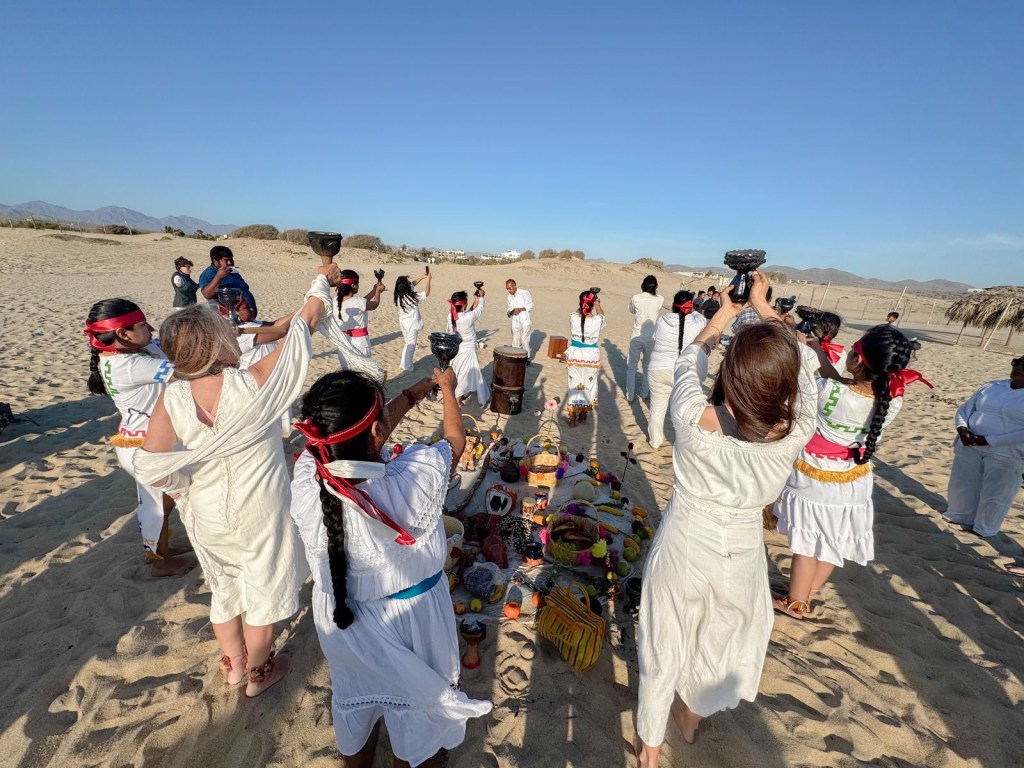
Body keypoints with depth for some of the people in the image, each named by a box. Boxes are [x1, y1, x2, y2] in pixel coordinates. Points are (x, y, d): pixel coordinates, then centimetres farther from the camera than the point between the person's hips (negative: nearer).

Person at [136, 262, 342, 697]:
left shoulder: (171, 399, -16)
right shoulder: (253, 383, -26)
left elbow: (150, 467, -14)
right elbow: (303, 324, -16)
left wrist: (188, 487, 5)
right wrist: (322, 281, -2)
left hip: (206, 516, 4)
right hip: (260, 514, -3)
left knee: (224, 588, 27)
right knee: (263, 591, 20)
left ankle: (234, 665, 50)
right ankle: (258, 674, 42)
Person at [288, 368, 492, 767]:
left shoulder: (306, 477, -28)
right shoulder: (417, 479, -38)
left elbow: (359, 432, -11)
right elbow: (455, 438, -16)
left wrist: (423, 387, 3)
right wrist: (447, 387, 4)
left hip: (339, 617, 4)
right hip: (408, 617, -3)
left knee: (354, 693, 33)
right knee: (413, 694, 29)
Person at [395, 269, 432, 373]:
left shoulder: (399, 295, -3)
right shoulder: (412, 296, -24)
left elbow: (412, 284, 13)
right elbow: (426, 293, -13)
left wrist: (422, 277, 14)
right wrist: (428, 278, -5)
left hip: (404, 322, 8)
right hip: (411, 323, -8)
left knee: (408, 344, 22)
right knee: (411, 345, 5)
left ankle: (404, 365, 31)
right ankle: (407, 368, 12)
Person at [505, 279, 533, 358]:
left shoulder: (524, 293, -7)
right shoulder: (510, 296, 11)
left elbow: (530, 305, -5)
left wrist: (520, 309, -18)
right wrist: (509, 312, -3)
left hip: (525, 321, -5)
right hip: (515, 322, 5)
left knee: (524, 340, -6)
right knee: (515, 341, 6)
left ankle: (527, 357, 7)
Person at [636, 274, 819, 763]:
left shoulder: (693, 419, -28)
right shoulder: (795, 434, -24)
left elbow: (689, 362, -5)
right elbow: (805, 366, -4)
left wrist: (725, 314, 8)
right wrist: (763, 306, 5)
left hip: (681, 548, -1)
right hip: (739, 556, 2)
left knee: (665, 647, 22)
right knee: (720, 640, 31)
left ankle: (651, 743, 47)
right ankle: (692, 715, 60)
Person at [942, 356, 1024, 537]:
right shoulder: (992, 386, 5)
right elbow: (964, 408, 9)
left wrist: (989, 440, -22)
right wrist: (962, 429, -9)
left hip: (1006, 454, -4)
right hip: (970, 446, 4)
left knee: (994, 494, 10)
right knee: (962, 484, 15)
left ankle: (984, 528, 30)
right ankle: (960, 516, 36)